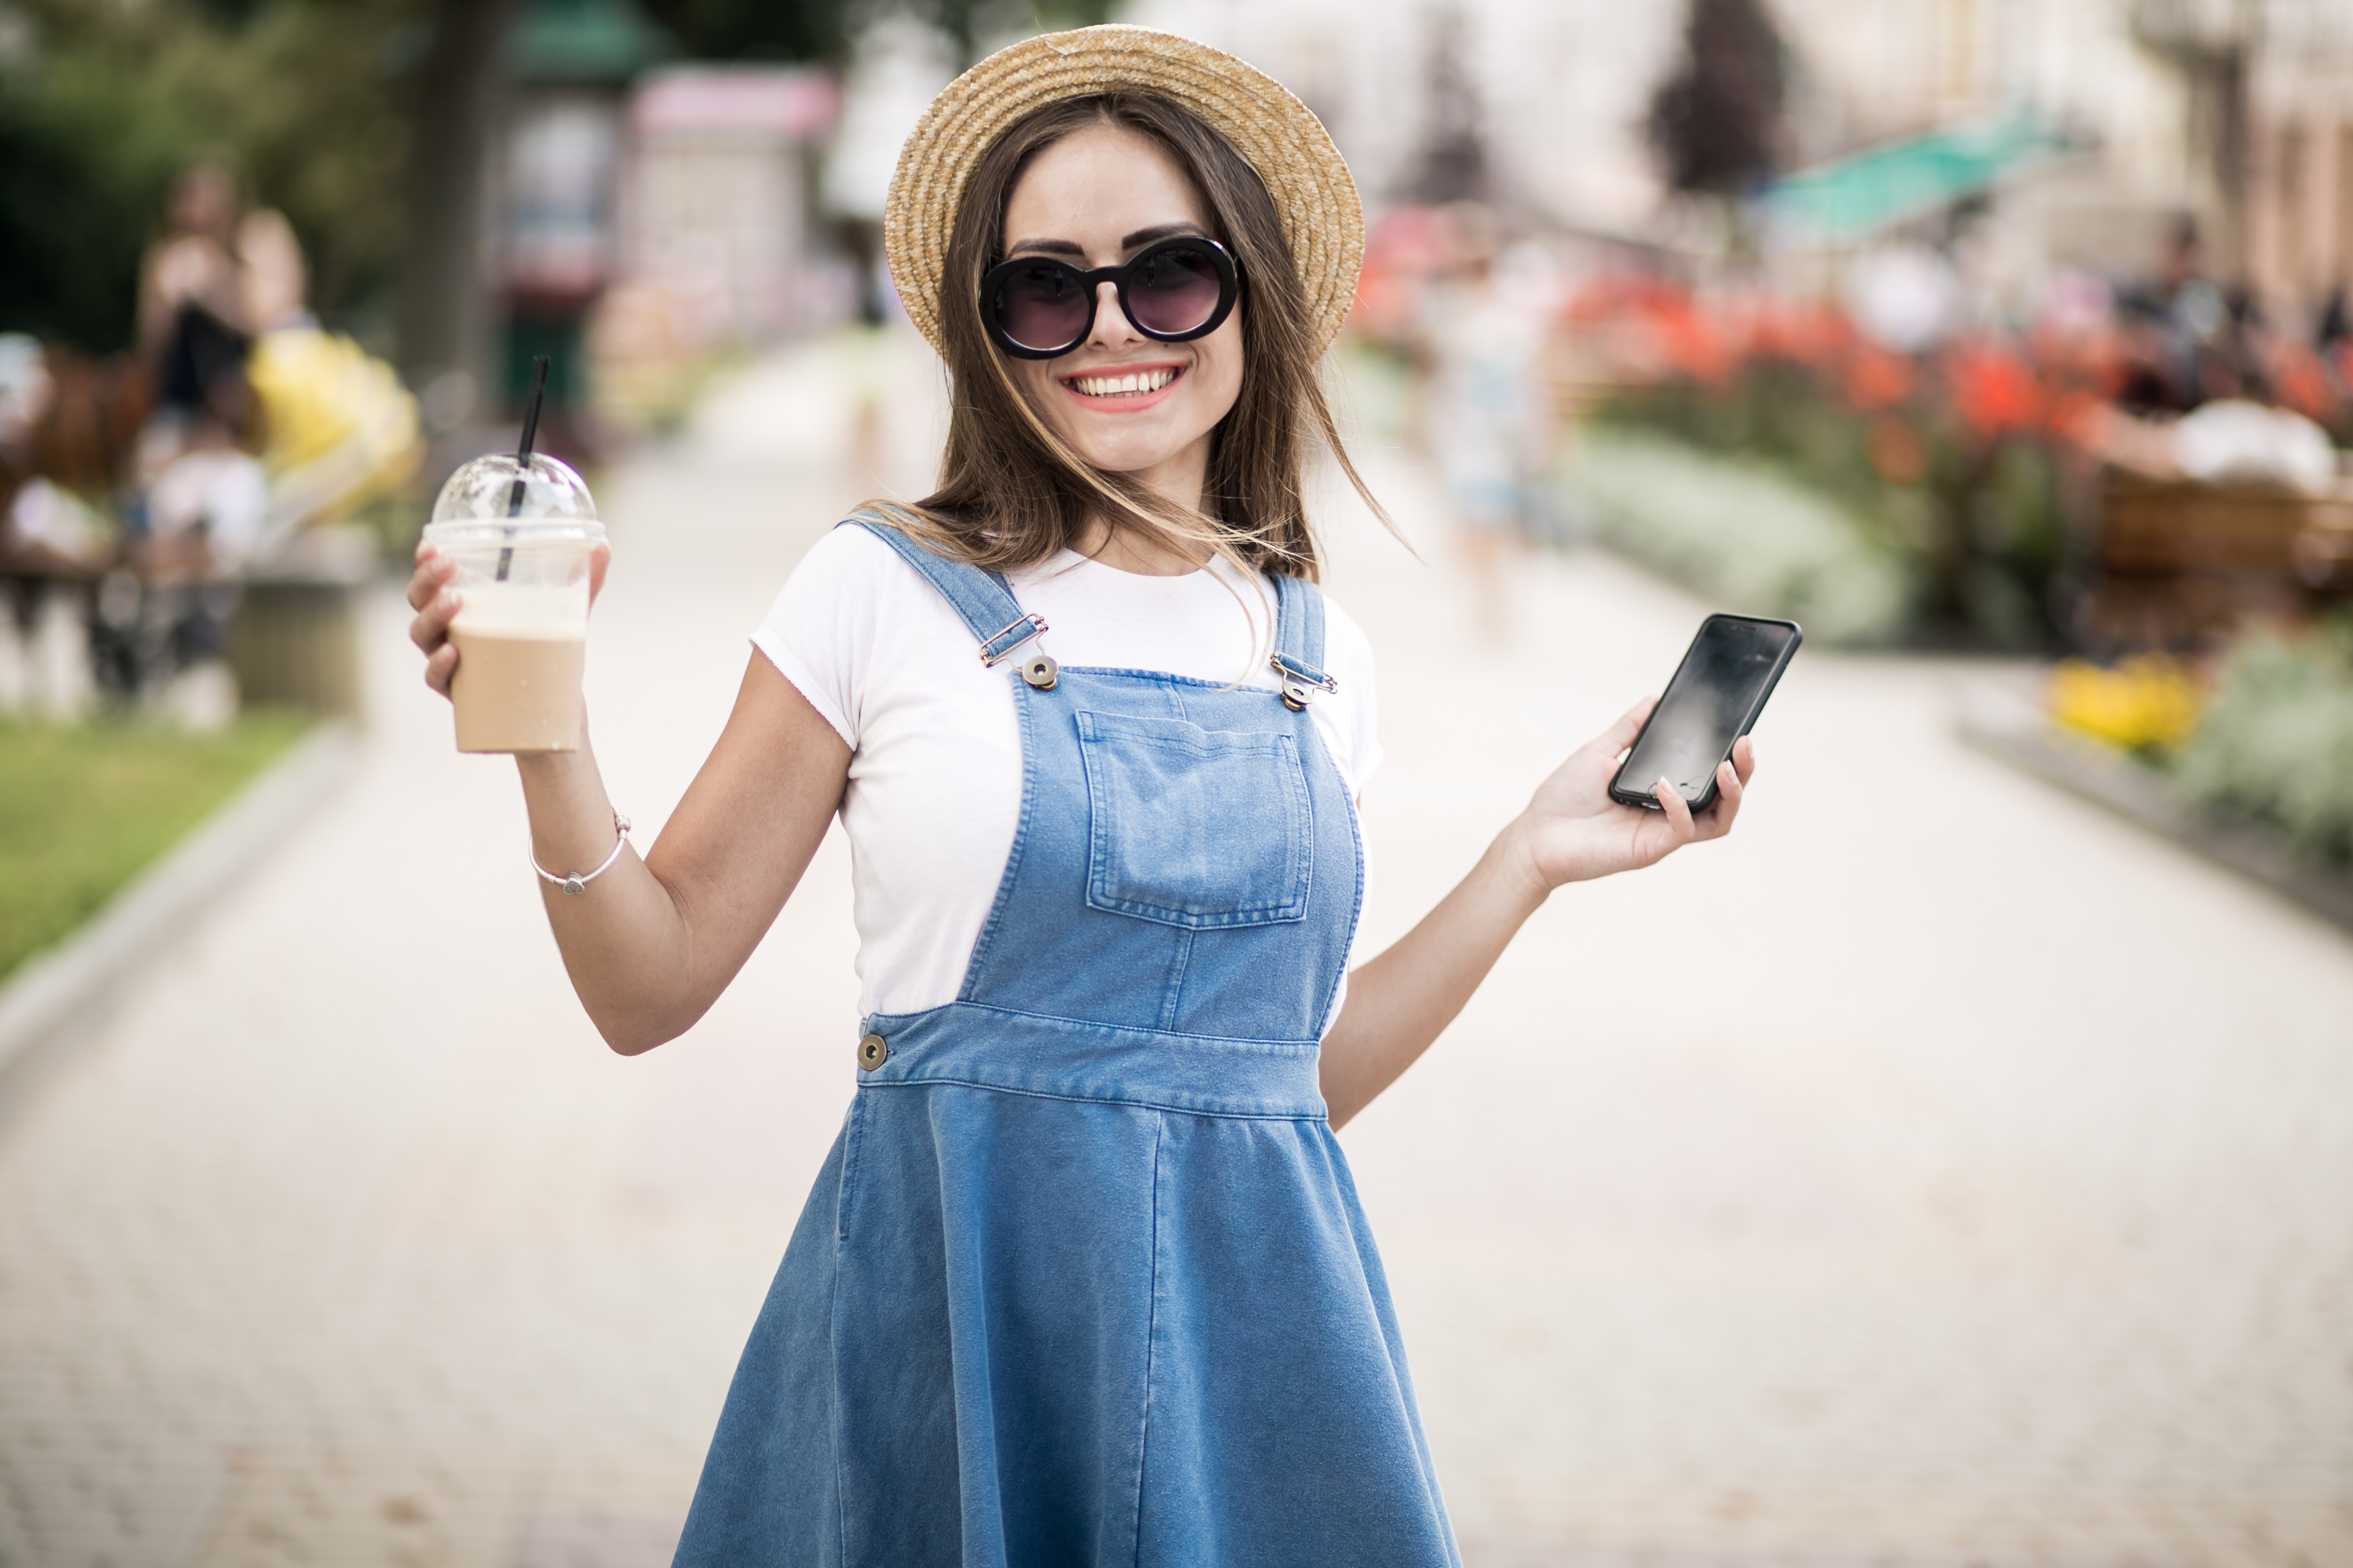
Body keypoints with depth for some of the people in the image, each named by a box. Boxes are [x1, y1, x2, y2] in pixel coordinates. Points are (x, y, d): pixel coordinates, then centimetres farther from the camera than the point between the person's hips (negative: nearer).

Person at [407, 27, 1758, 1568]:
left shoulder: (1316, 656, 9)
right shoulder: (885, 592, -2)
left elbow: (1302, 1076, 12)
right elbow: (653, 985, -1)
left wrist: (1531, 859, 9)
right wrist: (544, 731, -15)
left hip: (1257, 1323, 3)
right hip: (957, 1311, -3)